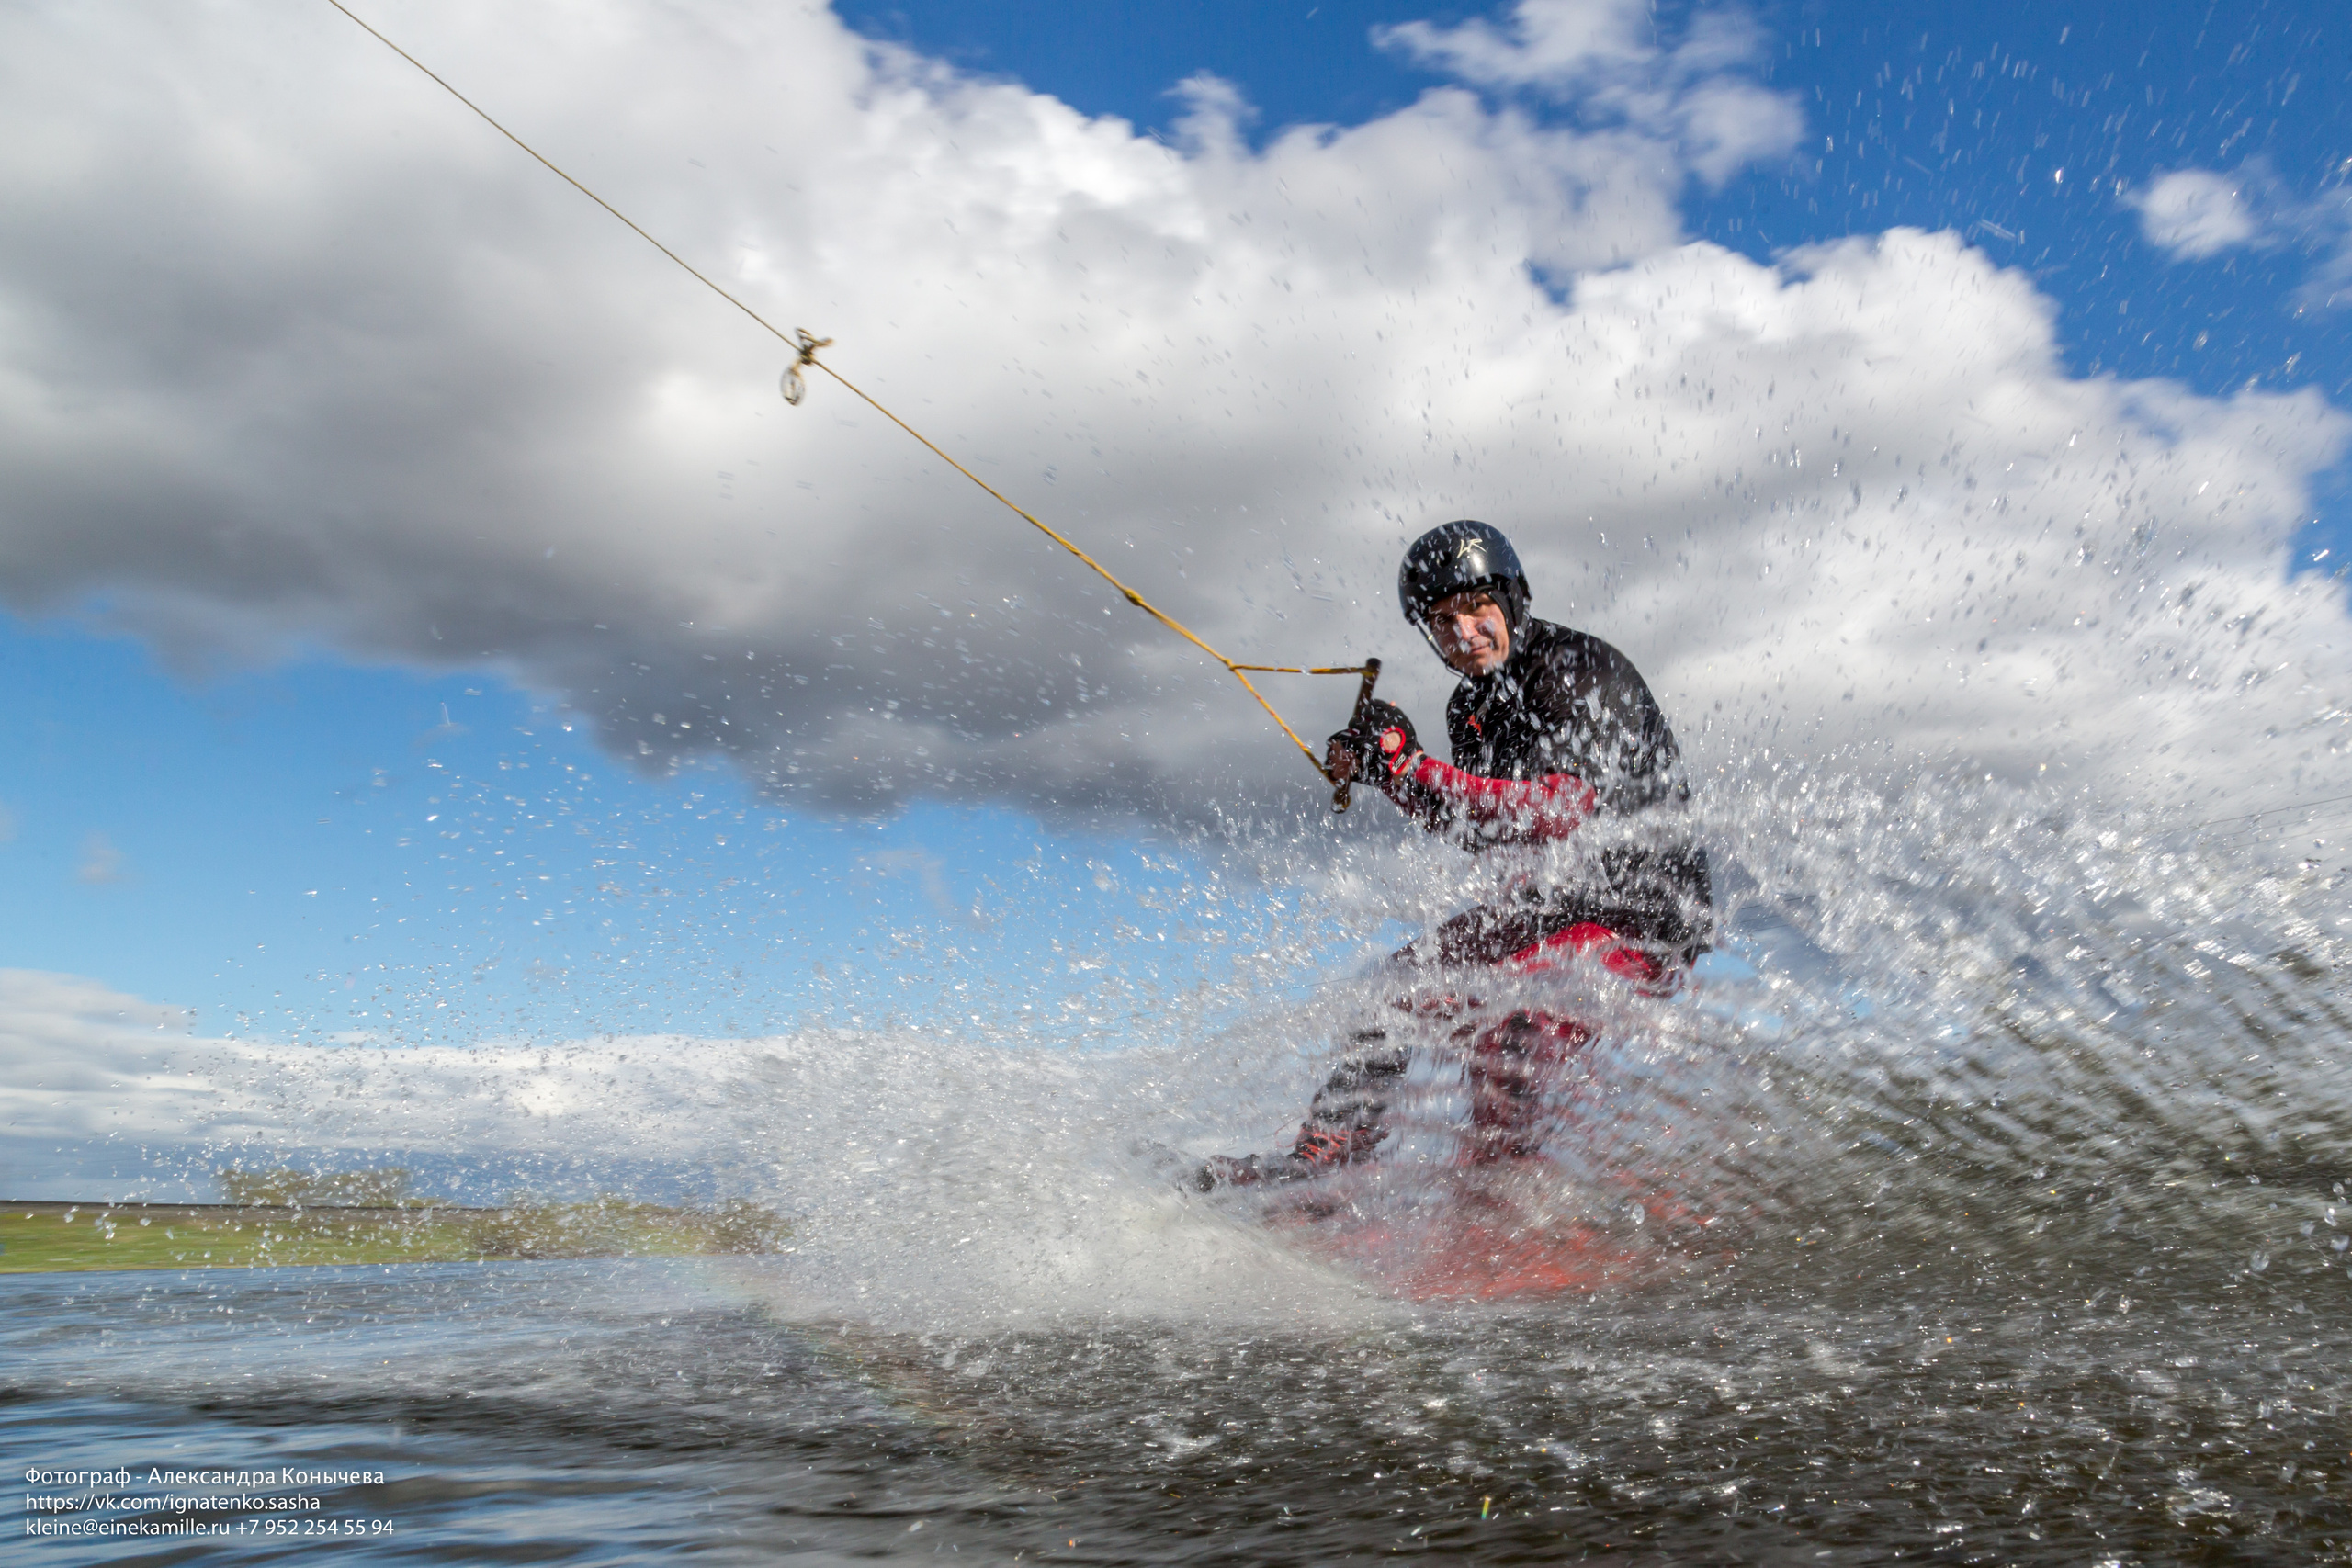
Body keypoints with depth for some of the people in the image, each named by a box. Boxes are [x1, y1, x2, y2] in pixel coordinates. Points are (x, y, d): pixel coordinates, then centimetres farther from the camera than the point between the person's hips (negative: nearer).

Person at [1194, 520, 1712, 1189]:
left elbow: (1557, 812, -31)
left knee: (1507, 1042, -27)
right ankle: (1328, 1152, 12)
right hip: (1553, 897, 9)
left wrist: (1412, 767, -34)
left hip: (1645, 918, -8)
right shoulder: (1473, 703, 6)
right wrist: (1379, 769, 0)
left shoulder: (1581, 670, -19)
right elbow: (1481, 828, 14)